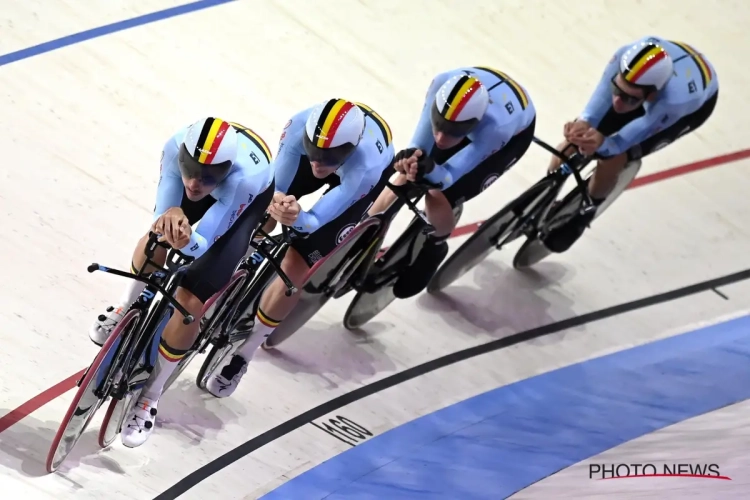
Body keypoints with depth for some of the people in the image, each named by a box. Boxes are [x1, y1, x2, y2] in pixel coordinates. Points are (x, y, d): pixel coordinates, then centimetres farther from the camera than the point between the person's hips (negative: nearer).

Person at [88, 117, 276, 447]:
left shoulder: (245, 178, -45)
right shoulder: (177, 146, -36)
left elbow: (200, 245, -40)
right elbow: (162, 215, -33)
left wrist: (185, 241, -63)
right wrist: (170, 218, -56)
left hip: (250, 199, -4)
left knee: (189, 302, -15)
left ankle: (149, 399, 2)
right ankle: (127, 308, 20)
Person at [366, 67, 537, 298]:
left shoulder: (496, 128, -46)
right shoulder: (443, 84, -38)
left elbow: (446, 177, -38)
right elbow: (420, 146, -29)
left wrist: (430, 170, -60)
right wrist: (412, 157, -52)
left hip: (514, 131, -4)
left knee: (439, 198, -17)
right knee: (407, 179, -5)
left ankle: (434, 248, 16)